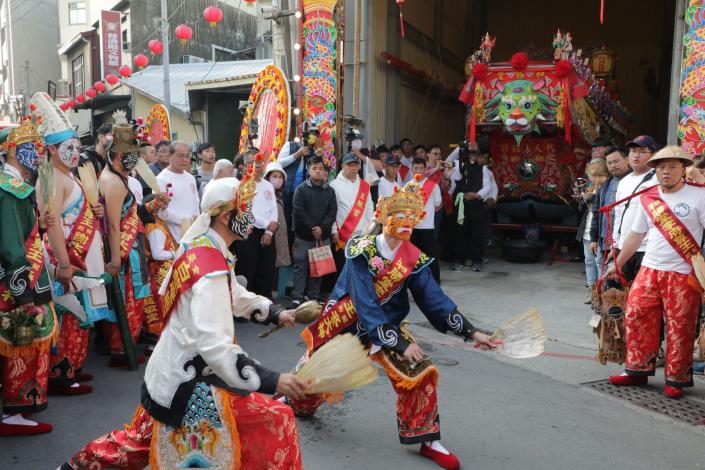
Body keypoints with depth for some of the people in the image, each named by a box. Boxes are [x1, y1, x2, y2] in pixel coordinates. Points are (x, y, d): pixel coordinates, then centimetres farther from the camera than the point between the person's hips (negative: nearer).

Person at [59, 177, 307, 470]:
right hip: (188, 382, -9)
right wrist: (271, 380, -39)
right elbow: (214, 345, -37)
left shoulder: (200, 248, 3)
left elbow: (235, 295, 16)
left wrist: (275, 313, 5)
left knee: (143, 440, 29)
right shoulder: (211, 269, -28)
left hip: (173, 368, 9)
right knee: (274, 424, -5)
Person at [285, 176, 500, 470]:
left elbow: (435, 301, -10)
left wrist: (472, 332, -16)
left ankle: (428, 440, 8)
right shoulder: (361, 252, -25)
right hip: (347, 322, -3)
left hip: (387, 324, 3)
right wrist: (400, 344, -33)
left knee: (419, 372, -11)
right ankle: (294, 401, 50)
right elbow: (365, 306, -30)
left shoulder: (414, 260, -13)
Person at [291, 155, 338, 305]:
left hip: (323, 236, 3)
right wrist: (312, 228, -15)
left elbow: (332, 212, 1)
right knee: (301, 266, -2)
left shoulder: (330, 191, 9)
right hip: (304, 235, -2)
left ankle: (313, 296, 16)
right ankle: (297, 297, 0)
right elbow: (299, 211, -8)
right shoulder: (301, 189, 1)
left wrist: (322, 228, -13)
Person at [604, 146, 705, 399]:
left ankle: (677, 378, 17)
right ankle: (638, 370, 17)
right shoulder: (647, 198, 9)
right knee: (635, 316, 2)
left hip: (683, 275, -4)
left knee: (679, 329, 1)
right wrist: (617, 264, 19)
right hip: (649, 270, 4)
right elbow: (635, 235, 18)